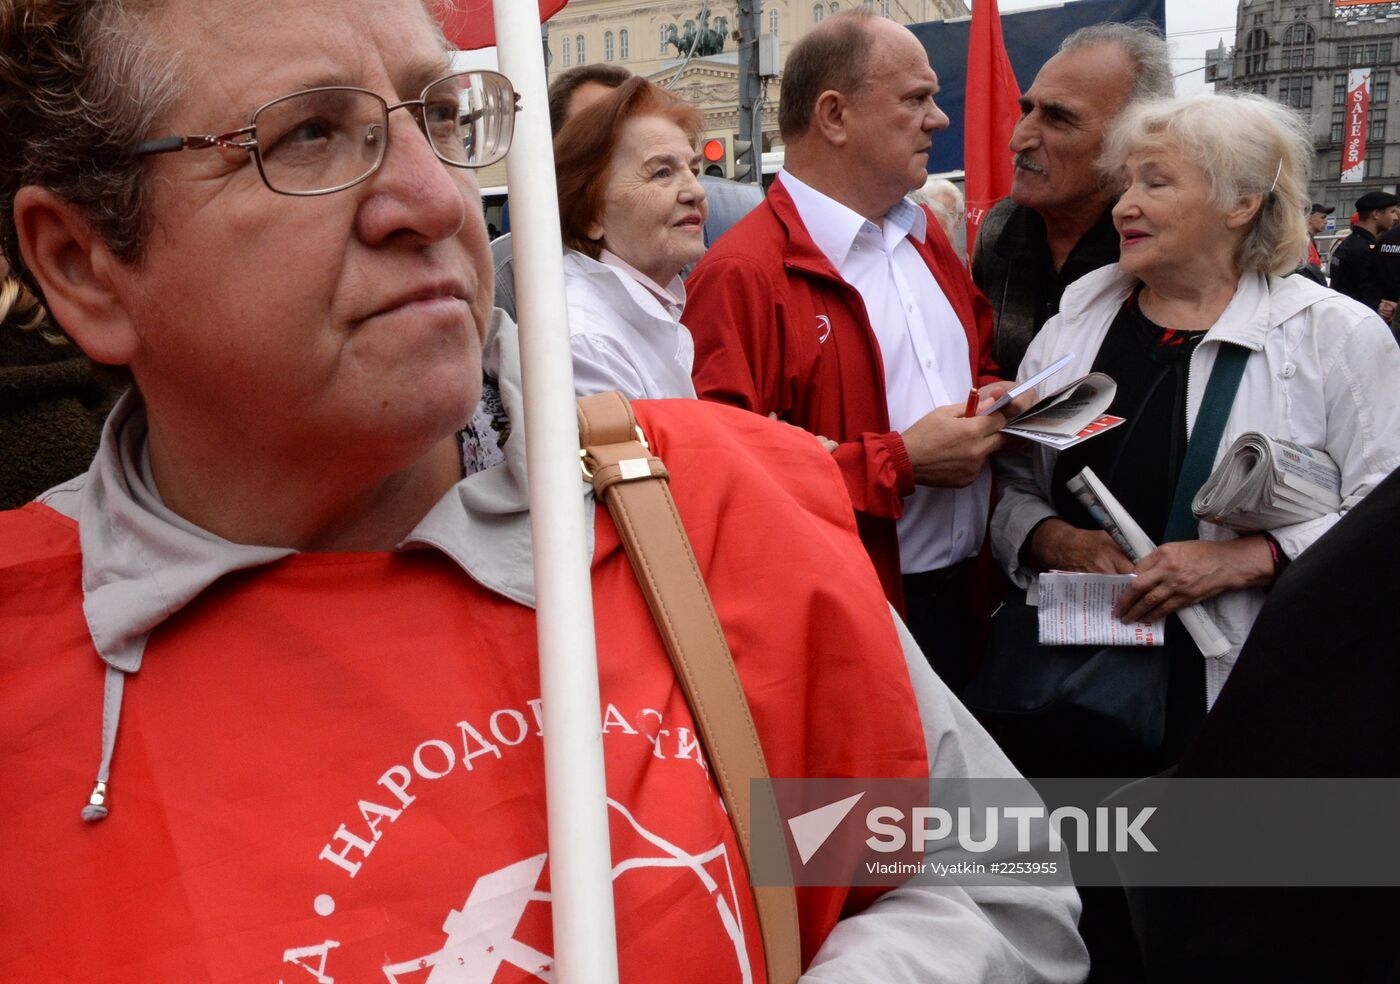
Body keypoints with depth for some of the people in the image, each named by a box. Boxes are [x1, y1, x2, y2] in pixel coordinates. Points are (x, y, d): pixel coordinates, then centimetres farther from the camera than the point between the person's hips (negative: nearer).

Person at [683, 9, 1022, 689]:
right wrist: (901, 461, -20)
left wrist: (996, 403, 2)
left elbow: (977, 367, 26)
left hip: (962, 592, 8)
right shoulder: (744, 274, -17)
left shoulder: (926, 237, 13)